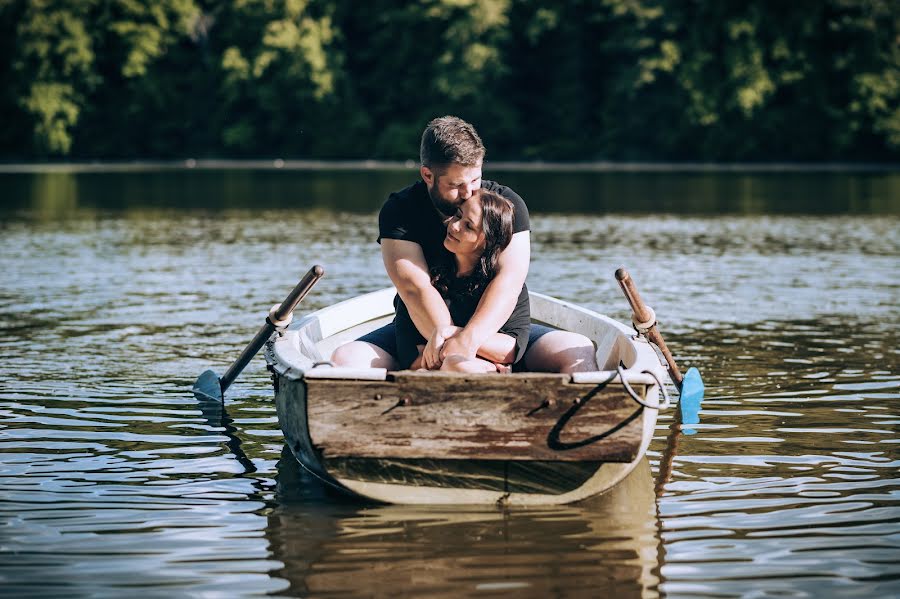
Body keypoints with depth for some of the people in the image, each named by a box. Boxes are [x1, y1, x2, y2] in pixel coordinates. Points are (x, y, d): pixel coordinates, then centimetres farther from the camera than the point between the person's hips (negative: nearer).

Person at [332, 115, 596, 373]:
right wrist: (452, 352, -37)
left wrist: (468, 341, -39)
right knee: (346, 359, -28)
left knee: (579, 351, -23)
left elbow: (509, 281, -21)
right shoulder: (399, 212, -8)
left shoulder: (507, 204, -5)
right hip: (421, 332, -1)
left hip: (496, 330, 1)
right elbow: (416, 289, -21)